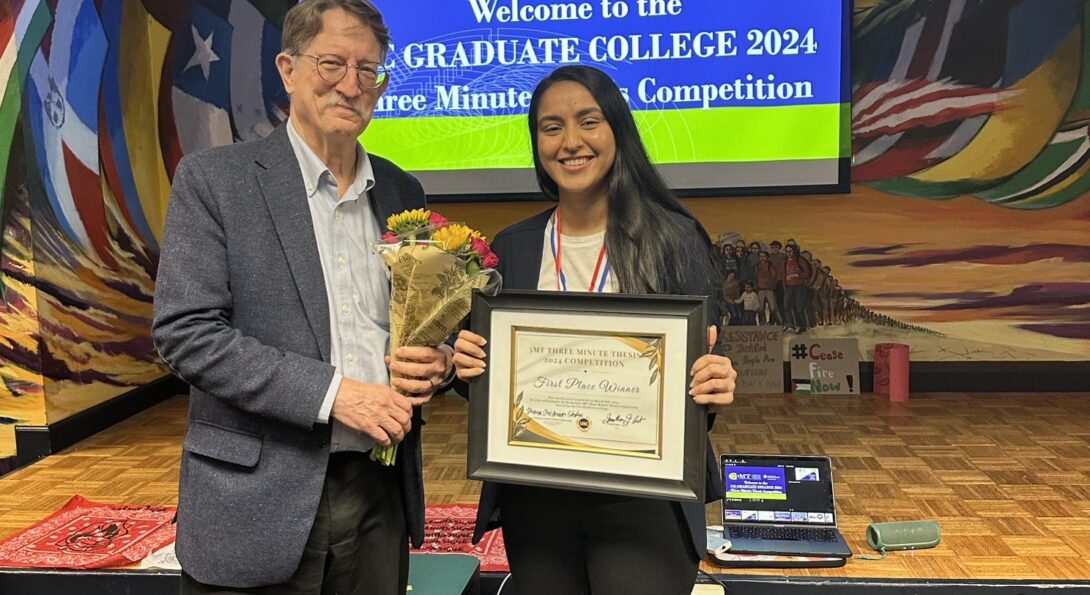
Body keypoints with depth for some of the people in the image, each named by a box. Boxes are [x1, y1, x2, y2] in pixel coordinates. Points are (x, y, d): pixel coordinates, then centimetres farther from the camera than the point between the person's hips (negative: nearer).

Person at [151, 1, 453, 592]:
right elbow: (184, 331, -12)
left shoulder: (402, 191, 9)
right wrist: (332, 392, -19)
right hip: (259, 501, -4)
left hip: (380, 493, 4)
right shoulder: (212, 179, -5)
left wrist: (435, 361, -6)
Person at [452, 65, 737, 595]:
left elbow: (706, 359, -1)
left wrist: (714, 383, -22)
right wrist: (467, 362, -11)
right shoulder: (511, 249, 4)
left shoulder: (675, 238, -4)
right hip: (534, 501, 3)